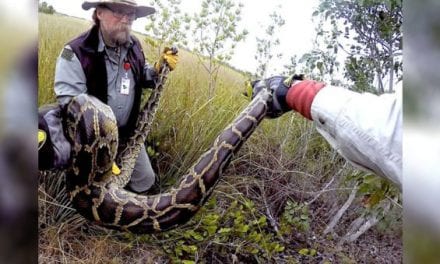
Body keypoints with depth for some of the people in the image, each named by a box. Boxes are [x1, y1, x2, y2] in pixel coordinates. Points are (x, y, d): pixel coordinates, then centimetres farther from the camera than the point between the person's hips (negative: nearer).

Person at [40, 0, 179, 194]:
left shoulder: (134, 46, -3)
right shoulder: (76, 52, -23)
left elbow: (142, 79, 15)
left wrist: (160, 68, -9)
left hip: (128, 134, 6)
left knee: (145, 182, 14)